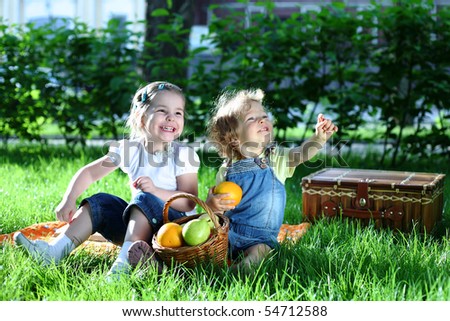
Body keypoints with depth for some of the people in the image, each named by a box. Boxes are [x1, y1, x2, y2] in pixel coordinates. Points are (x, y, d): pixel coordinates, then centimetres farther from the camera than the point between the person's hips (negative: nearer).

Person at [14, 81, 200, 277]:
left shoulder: (184, 155, -11)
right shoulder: (129, 150, 0)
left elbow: (189, 203, -16)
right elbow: (88, 172, 4)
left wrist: (156, 191, -30)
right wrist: (69, 200, -10)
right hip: (138, 221, 5)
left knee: (145, 199, -30)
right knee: (100, 202, -8)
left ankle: (124, 261, -43)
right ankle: (56, 250, -17)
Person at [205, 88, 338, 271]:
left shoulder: (276, 159, 3)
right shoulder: (227, 170, 2)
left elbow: (301, 154, -17)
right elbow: (217, 207, 7)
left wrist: (319, 138, -37)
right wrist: (211, 204, -19)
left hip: (261, 238, -1)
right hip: (228, 233, 1)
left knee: (260, 250, -30)